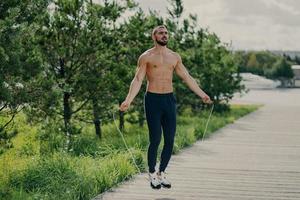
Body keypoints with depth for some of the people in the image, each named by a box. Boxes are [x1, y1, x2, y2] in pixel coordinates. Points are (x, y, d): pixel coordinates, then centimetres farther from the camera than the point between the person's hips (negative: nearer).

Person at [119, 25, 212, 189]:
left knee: (170, 140, 3)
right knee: (155, 140, -5)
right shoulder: (146, 57, -1)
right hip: (153, 100, -4)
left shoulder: (175, 57, 12)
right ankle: (152, 175, 11)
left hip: (169, 99, 4)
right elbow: (137, 80, -7)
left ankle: (162, 173, 19)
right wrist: (128, 100, -20)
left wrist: (202, 94, 16)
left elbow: (187, 78, 17)